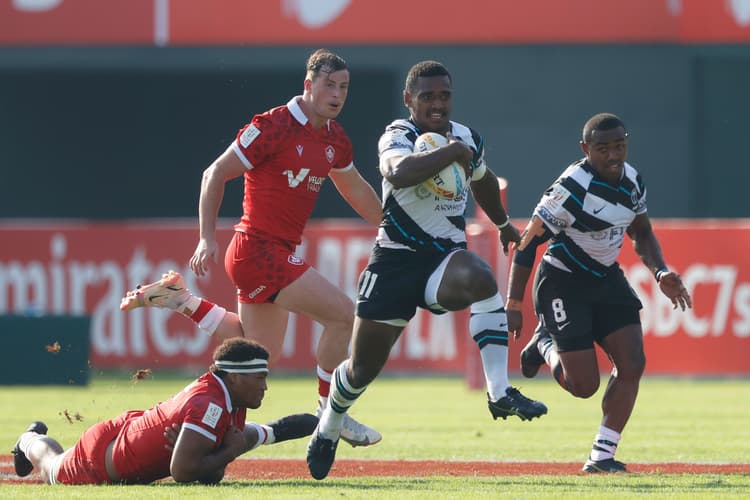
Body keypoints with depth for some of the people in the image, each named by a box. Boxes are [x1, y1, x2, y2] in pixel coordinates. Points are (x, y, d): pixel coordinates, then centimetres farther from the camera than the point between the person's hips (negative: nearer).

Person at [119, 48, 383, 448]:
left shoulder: (335, 138, 8)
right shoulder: (273, 127, -15)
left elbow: (355, 189, 27)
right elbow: (215, 175, -12)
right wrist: (207, 238, -16)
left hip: (279, 252, 9)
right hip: (258, 248, -9)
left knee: (262, 351, 19)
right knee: (343, 313, -13)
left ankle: (182, 301, 26)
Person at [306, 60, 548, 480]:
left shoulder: (468, 139, 5)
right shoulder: (398, 136, -13)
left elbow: (482, 180, 30)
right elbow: (399, 173, -39)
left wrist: (503, 224, 42)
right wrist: (452, 152, -31)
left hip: (447, 256, 3)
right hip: (396, 259, -3)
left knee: (480, 279, -34)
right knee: (365, 365, 6)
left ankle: (500, 393, -35)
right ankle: (329, 428, 37)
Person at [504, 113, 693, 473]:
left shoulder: (632, 181, -1)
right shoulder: (571, 189, -25)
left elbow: (642, 234, 16)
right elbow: (528, 244, -20)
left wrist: (661, 273, -2)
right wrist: (513, 306, -20)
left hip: (606, 279, 7)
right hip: (563, 284, -7)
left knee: (632, 364, -8)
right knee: (584, 385, -9)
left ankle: (602, 456, 2)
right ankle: (545, 345, 24)